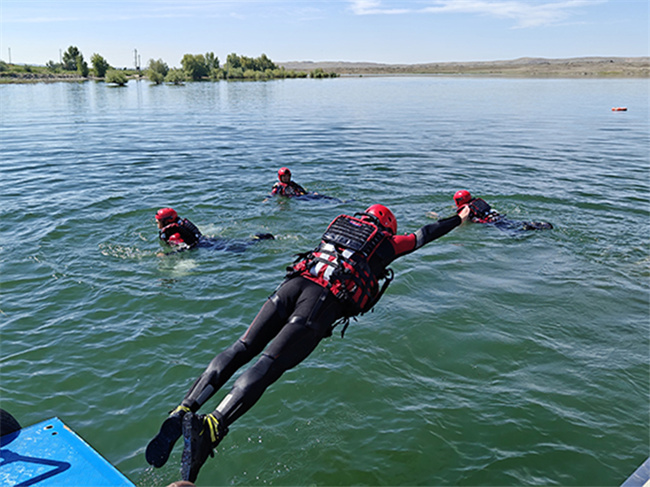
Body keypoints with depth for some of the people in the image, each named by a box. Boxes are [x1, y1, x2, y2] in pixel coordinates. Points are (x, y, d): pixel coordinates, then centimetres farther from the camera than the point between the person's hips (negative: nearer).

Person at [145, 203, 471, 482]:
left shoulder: (341, 222, 32)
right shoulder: (386, 242, 22)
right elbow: (423, 235, 37)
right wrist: (458, 220, 54)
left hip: (295, 281, 5)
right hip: (326, 299, -5)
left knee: (242, 348, -1)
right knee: (269, 364, -19)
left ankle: (184, 411, -13)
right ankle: (210, 428, -35)